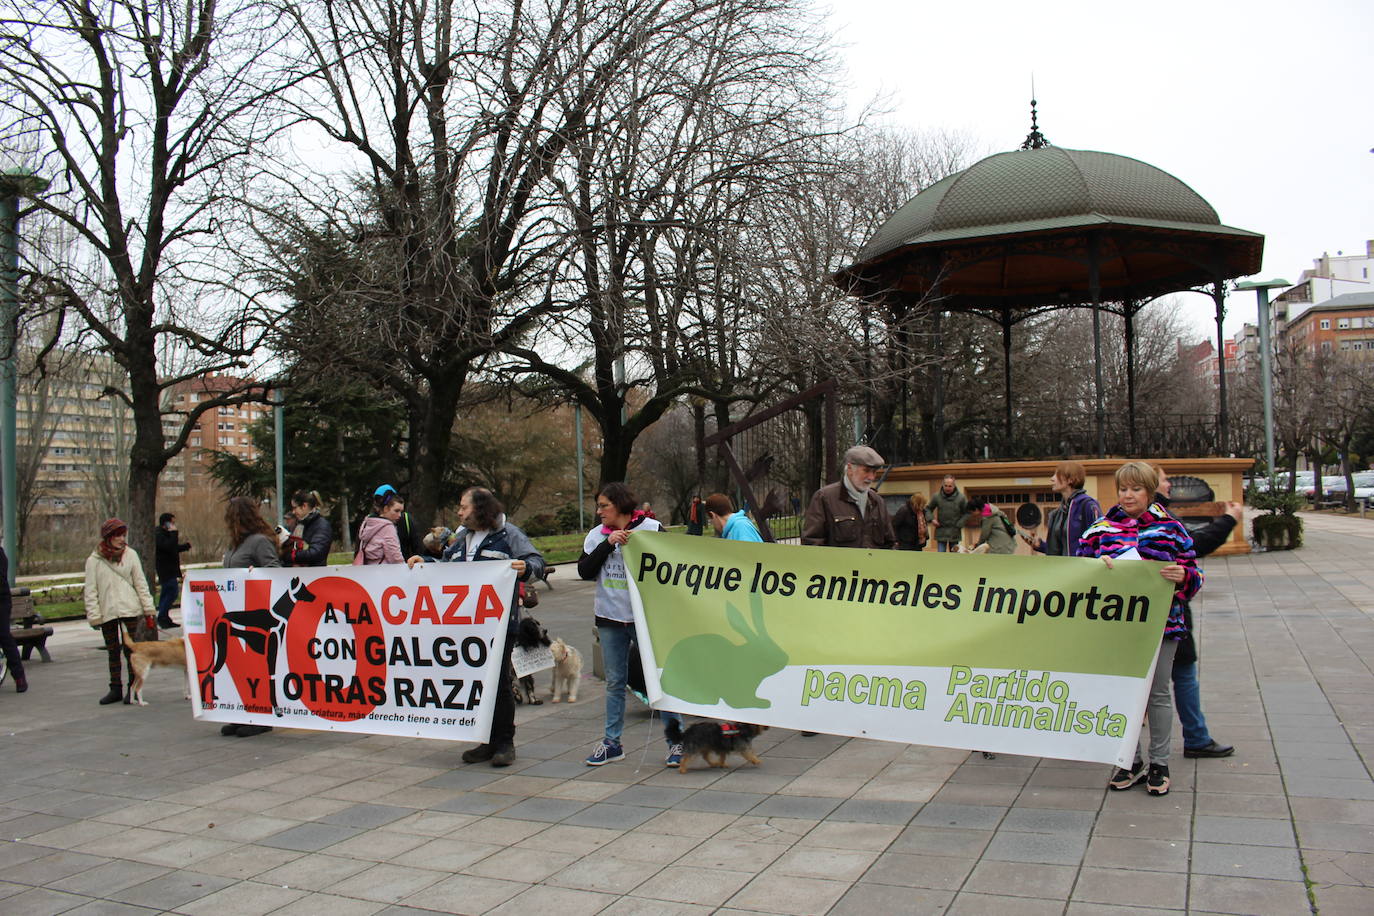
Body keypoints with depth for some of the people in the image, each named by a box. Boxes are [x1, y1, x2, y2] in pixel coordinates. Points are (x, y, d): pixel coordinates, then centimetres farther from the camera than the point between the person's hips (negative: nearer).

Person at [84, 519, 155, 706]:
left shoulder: (130, 555, 4)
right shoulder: (94, 560, 1)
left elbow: (140, 583, 6)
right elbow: (90, 591, 1)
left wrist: (148, 607, 2)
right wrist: (94, 616, -5)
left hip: (129, 609, 0)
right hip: (107, 612, 1)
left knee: (130, 649, -1)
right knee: (113, 651, 9)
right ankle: (116, 689, 16)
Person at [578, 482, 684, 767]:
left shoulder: (651, 528, -4)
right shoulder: (596, 535, 8)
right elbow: (584, 571, -3)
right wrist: (607, 544, -13)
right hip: (610, 618, 4)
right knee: (614, 682, 12)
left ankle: (675, 741, 7)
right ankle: (612, 742, 21)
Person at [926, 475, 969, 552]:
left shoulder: (961, 497, -7)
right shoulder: (936, 496, -5)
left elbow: (967, 513, 1)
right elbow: (928, 509, 9)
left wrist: (959, 524, -9)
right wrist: (931, 519, -7)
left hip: (955, 533, 0)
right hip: (941, 532, 0)